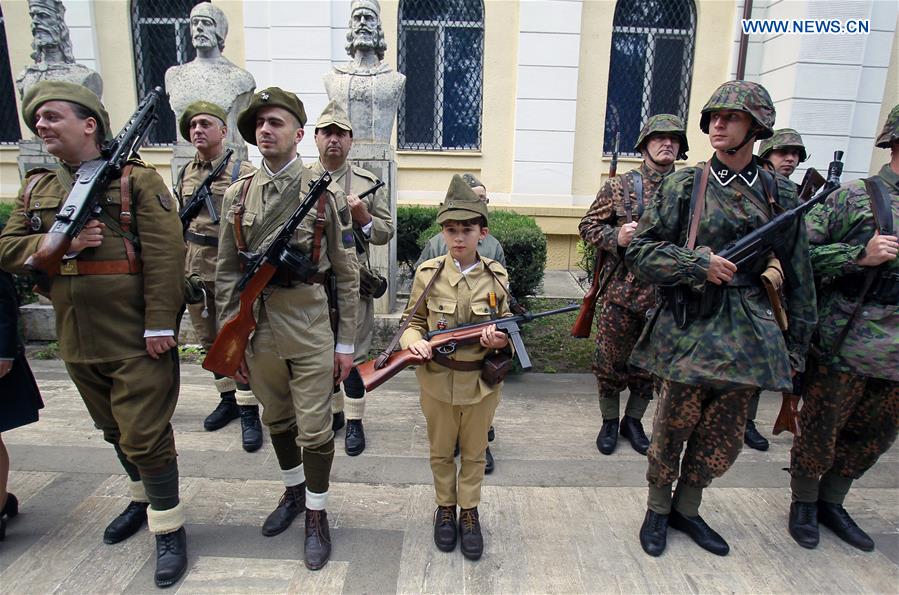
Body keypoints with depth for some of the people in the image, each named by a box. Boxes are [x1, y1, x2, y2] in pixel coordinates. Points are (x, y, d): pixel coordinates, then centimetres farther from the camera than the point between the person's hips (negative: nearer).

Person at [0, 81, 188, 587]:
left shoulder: (137, 179, -7)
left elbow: (165, 254, -15)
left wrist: (159, 324, -20)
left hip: (137, 338, -6)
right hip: (78, 341, 7)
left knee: (144, 434, -2)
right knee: (115, 430, 21)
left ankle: (169, 525, 15)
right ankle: (144, 498, 42)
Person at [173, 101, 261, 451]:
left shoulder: (244, 173, -7)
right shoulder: (185, 174, 11)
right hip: (194, 272, 7)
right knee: (209, 342, 14)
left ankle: (249, 412, 8)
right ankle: (228, 399, 31)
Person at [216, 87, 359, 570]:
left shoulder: (326, 194, -6)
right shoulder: (237, 195, 4)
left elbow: (347, 275, -5)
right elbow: (226, 272, 7)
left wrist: (345, 343, -4)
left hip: (311, 332, -4)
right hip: (258, 331, 4)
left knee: (314, 429, 5)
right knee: (277, 421, 20)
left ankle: (316, 514, 26)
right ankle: (293, 491, 44)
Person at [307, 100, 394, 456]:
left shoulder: (368, 183, 4)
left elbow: (387, 232, 4)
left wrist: (363, 217, -14)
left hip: (353, 284, -2)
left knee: (354, 355, 3)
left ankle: (354, 421, 18)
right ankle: (333, 411, 32)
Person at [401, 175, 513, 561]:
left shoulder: (497, 277, -5)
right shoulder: (428, 273, -7)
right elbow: (412, 320, 2)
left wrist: (499, 340, -19)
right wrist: (414, 340, -19)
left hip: (481, 381, 0)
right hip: (437, 380, 0)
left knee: (474, 452, 17)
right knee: (441, 451, 18)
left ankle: (469, 512, 38)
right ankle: (445, 507, 41)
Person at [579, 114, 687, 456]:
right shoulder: (619, 186, 0)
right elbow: (587, 226, 2)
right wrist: (616, 236, -15)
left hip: (667, 297, 3)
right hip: (622, 292, -2)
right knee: (610, 362, 8)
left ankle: (633, 420, 35)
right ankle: (609, 422, 29)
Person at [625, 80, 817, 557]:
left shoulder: (780, 194, 5)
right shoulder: (683, 185, -3)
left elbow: (798, 276, 9)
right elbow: (639, 252, -5)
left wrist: (796, 345, 9)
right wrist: (700, 264, -18)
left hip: (749, 334, 4)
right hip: (688, 329, -3)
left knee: (724, 438, 14)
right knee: (673, 428, 8)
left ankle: (687, 508, 37)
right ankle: (657, 508, 32)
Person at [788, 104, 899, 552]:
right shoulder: (856, 198, -8)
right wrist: (860, 255, -20)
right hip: (844, 346, -6)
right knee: (820, 431, 8)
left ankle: (831, 502, 38)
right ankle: (803, 503, 30)